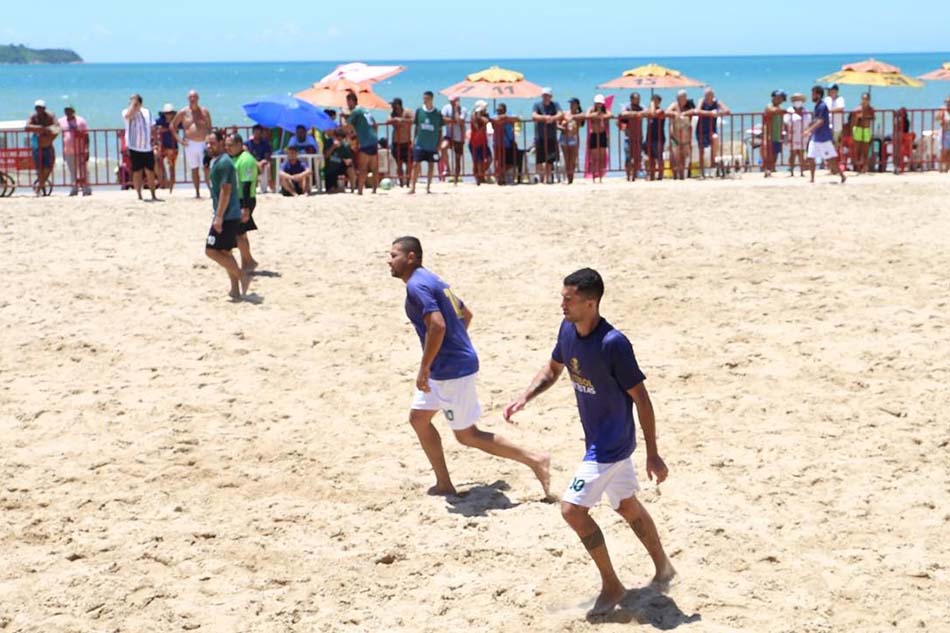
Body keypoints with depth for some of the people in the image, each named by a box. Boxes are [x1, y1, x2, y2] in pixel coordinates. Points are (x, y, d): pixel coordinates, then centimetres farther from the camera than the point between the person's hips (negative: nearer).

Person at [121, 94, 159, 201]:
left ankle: (153, 195, 15)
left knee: (150, 171, 7)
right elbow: (128, 115, -30)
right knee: (137, 172, 0)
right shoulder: (127, 113, -4)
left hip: (148, 148, 4)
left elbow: (151, 128, 15)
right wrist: (132, 102, -19)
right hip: (135, 148, -4)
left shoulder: (146, 112, 9)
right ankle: (139, 195, 6)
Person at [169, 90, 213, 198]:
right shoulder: (183, 112, 4)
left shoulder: (204, 111, 7)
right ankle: (197, 192, 12)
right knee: (194, 169, 5)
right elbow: (172, 126, 10)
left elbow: (209, 127, 13)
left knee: (207, 168, -8)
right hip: (190, 144, 0)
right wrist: (178, 139, 0)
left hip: (204, 143, 0)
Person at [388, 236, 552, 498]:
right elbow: (466, 314, 22)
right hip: (443, 369, 10)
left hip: (452, 370, -10)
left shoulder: (417, 285, -17)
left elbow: (437, 325, -29)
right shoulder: (431, 279, 14)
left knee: (467, 435, -1)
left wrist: (424, 368, -23)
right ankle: (444, 484, 21)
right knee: (418, 417, 17)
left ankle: (534, 459, 2)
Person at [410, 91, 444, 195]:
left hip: (432, 145, 0)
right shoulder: (419, 111, 1)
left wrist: (438, 144, -1)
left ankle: (428, 187, 17)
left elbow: (440, 130, 4)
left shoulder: (437, 114, -2)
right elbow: (416, 127, 9)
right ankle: (413, 187, -3)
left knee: (431, 166, 7)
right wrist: (414, 139, 4)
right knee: (416, 164, -7)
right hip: (420, 144, 0)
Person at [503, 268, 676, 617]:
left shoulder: (613, 344, -27)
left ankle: (611, 585, 6)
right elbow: (552, 369, 14)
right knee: (627, 505, 21)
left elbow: (641, 398, -21)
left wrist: (653, 455, -17)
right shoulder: (567, 330, -4)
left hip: (612, 443, -8)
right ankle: (663, 568, 40)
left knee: (572, 508, -10)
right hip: (598, 440, 8)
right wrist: (525, 397, -3)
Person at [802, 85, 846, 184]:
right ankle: (812, 179, 12)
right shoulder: (817, 106, 11)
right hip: (815, 137, 9)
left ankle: (842, 176, 6)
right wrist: (808, 130, 18)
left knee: (830, 159, -4)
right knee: (810, 158, 5)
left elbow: (820, 122, -24)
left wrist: (809, 130, -29)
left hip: (824, 138, -9)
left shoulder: (822, 106, -16)